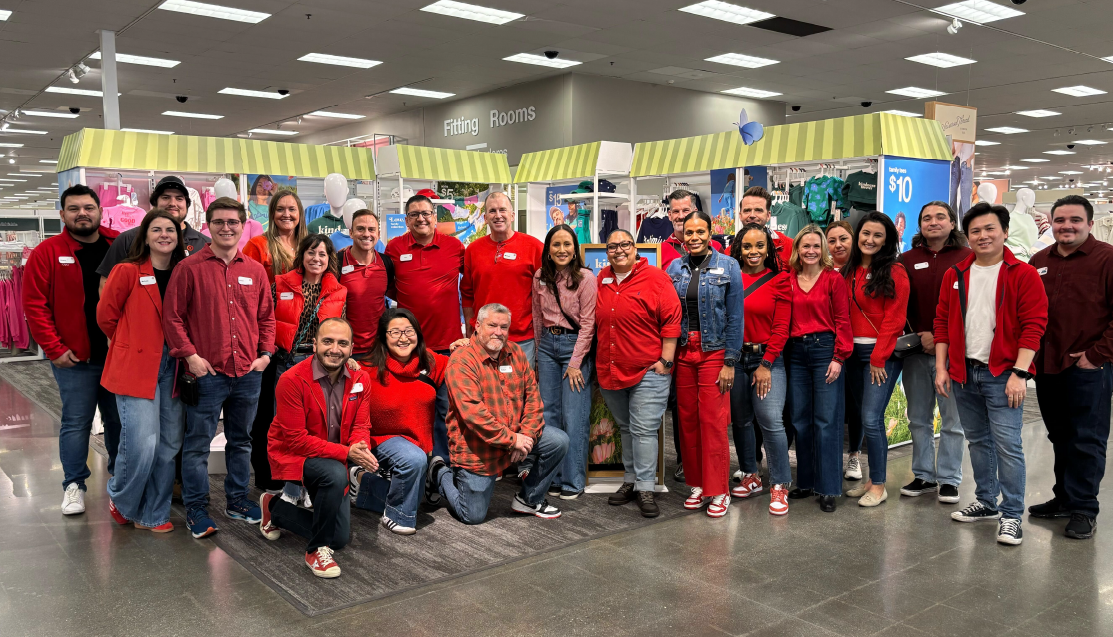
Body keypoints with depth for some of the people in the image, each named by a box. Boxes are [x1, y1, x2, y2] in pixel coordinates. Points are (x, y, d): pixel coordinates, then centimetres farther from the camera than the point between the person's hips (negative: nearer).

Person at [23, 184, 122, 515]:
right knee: (76, 422, 4)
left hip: (119, 353, 2)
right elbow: (34, 305, -3)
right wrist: (53, 348, -8)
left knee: (120, 420, 11)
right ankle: (74, 485, 19)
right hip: (74, 357, -2)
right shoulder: (47, 253, -1)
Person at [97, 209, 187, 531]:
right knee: (141, 443, -10)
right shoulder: (127, 272, -6)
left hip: (172, 369, 5)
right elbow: (105, 315, 2)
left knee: (170, 444, 6)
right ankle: (120, 499, 20)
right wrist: (132, 345, 10)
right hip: (135, 369, -4)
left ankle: (153, 514, 21)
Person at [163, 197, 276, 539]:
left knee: (241, 440, 15)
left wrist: (265, 353, 4)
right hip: (207, 371, -4)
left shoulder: (255, 270, 9)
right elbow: (172, 317, -5)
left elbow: (266, 316, 15)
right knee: (198, 443, 3)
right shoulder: (189, 268, -3)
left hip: (248, 373, 4)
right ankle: (196, 508, 16)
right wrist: (190, 355, -12)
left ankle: (237, 499, 29)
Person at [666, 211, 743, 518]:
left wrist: (730, 362, -10)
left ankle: (719, 491, 8)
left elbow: (735, 317, -5)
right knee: (688, 419, 8)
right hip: (682, 351, 4)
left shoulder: (727, 266, -3)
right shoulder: (675, 268, 7)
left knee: (713, 421, -3)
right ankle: (697, 484, 21)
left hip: (714, 351, -4)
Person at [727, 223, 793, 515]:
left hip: (767, 358, -3)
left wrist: (766, 365, -7)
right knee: (740, 420, 10)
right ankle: (751, 477, 26)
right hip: (734, 357, 3)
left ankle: (780, 486, 2)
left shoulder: (779, 280, -1)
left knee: (771, 421, -11)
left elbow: (781, 328, -3)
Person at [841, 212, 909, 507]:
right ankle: (871, 479, 19)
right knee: (865, 418, 9)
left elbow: (894, 319, -11)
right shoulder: (849, 270, 11)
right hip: (855, 351, 6)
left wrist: (879, 358, -13)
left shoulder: (894, 272, -7)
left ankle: (879, 485, 2)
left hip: (883, 353, -6)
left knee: (871, 418, -10)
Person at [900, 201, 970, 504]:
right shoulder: (908, 260, 9)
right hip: (916, 351, 3)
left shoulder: (967, 259, -1)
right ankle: (924, 475, 22)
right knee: (919, 419, 10)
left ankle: (949, 479, 14)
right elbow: (902, 304, 6)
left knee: (952, 419, 3)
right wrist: (921, 334, -7)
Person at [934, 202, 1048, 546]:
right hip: (963, 373, 5)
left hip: (1002, 375, -5)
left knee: (1007, 444, -6)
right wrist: (941, 367, 5)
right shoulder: (954, 275, 9)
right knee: (978, 440, 15)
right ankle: (986, 502, 28)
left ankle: (1011, 515, 4)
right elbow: (943, 322, 11)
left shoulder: (1023, 275, -4)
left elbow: (1034, 325, -9)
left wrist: (1019, 373, -16)